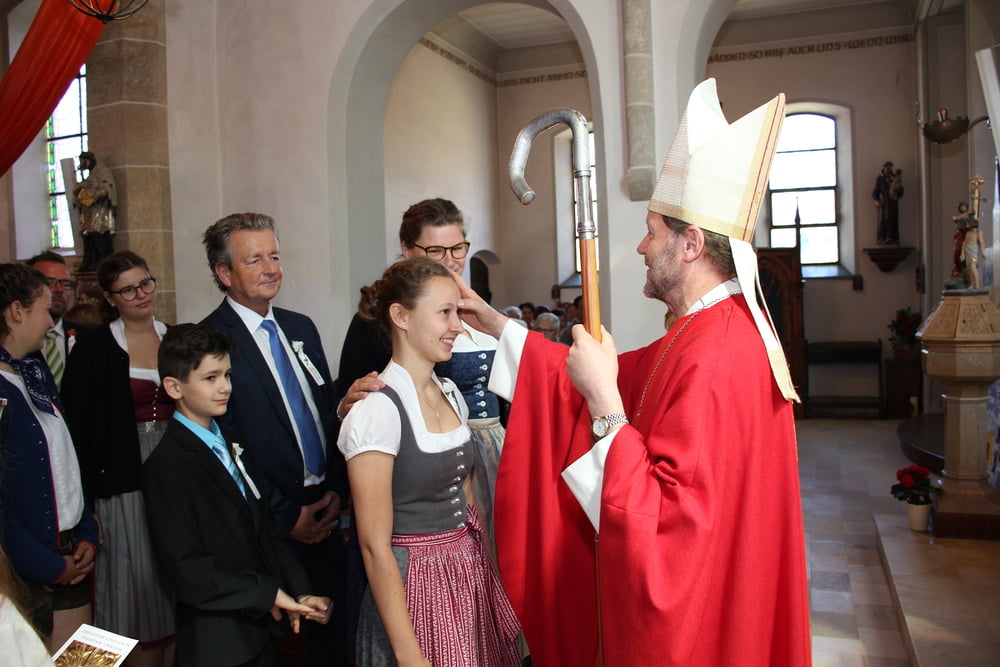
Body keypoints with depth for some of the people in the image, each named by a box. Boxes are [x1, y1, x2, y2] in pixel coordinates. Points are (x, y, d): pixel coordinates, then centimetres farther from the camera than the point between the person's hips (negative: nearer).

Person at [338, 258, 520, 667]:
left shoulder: (450, 394, 5)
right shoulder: (377, 409, -19)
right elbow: (374, 545, -18)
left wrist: (487, 567, 9)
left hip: (473, 577, 7)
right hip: (414, 586, -7)